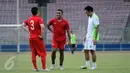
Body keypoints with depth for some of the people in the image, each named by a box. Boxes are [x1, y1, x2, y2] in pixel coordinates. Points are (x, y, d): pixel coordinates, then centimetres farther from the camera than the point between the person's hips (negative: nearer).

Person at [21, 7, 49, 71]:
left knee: (33, 53, 11)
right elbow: (42, 27, -24)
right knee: (43, 53, 2)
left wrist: (28, 31, 8)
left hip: (31, 38, 5)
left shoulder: (29, 19, 9)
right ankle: (44, 68, -1)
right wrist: (41, 35, -14)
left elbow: (22, 25, 13)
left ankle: (35, 68, 11)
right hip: (38, 38, -5)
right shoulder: (39, 19, -9)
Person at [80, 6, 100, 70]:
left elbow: (97, 28, -17)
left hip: (93, 37, -9)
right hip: (88, 37, 9)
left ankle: (94, 66, 2)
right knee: (86, 50, 7)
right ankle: (87, 65, 13)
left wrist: (95, 39, -20)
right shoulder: (89, 17, 14)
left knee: (92, 50, -7)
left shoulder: (95, 17, -14)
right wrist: (86, 36, 19)